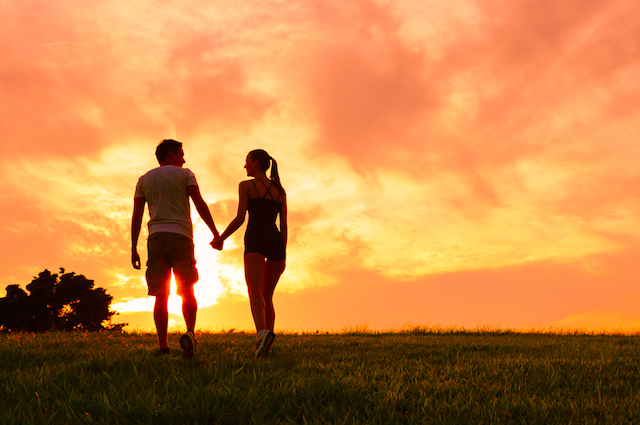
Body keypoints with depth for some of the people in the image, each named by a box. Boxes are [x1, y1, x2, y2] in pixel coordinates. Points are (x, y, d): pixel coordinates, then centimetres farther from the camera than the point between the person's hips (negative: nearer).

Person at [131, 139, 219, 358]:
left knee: (161, 295, 3)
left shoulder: (144, 179, 18)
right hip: (181, 235, -2)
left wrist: (134, 248, 11)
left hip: (156, 236, 2)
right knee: (187, 291, 4)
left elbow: (136, 216, 11)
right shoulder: (185, 174, 10)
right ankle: (190, 333, -18)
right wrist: (215, 232, 0)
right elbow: (200, 203, -2)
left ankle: (163, 346, -2)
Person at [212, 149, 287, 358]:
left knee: (255, 291, -19)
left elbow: (240, 218, -2)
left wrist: (220, 239, 11)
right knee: (268, 296, 12)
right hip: (276, 242, 5)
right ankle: (265, 347, 1)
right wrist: (283, 256, 14)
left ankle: (262, 332, -45)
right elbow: (284, 225, 13)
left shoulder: (246, 186, 6)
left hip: (255, 239, -5)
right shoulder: (280, 190, 19)